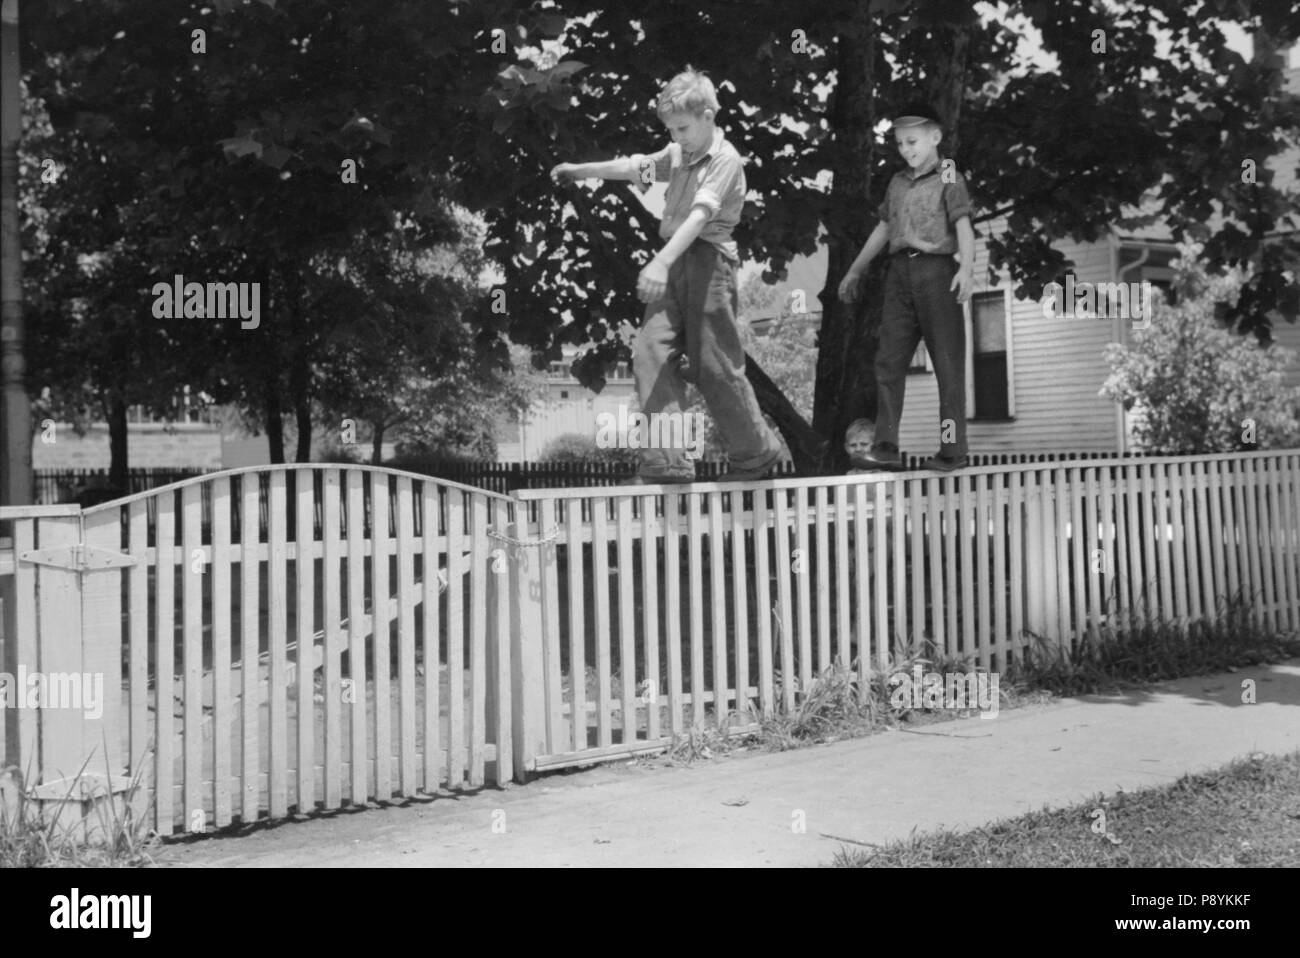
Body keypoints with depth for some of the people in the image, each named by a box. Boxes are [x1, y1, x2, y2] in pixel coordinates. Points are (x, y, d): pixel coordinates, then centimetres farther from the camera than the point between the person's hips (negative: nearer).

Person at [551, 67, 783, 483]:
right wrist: (580, 169, 14)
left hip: (708, 261, -7)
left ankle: (758, 453, 18)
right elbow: (634, 167, 23)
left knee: (715, 366, -2)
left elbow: (699, 215, -23)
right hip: (673, 264, 7)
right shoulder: (677, 154, 15)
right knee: (650, 351, -6)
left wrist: (661, 262, -34)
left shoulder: (725, 159, -10)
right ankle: (667, 461, -8)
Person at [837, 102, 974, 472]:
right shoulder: (897, 183, 17)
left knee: (947, 361, -2)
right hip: (900, 272, 6)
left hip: (936, 269, -6)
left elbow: (963, 227, -10)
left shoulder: (948, 178, 0)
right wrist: (855, 271, 29)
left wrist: (966, 268, -26)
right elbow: (883, 229, 25)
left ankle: (952, 449, 2)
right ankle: (886, 448, 2)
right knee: (888, 360, 1)